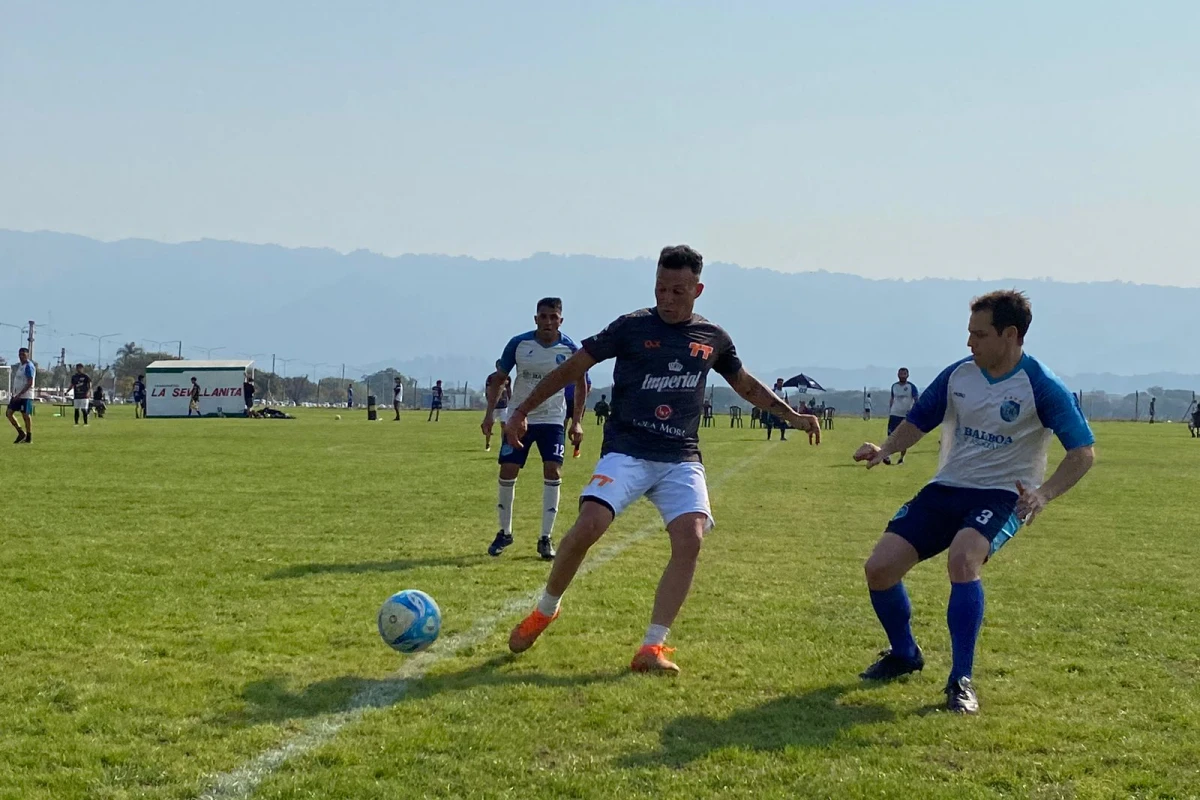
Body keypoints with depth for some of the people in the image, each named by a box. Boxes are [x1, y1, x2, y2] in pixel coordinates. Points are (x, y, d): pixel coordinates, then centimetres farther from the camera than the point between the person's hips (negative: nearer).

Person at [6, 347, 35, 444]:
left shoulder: (29, 366, -13)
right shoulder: (19, 365, 15)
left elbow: (30, 383, -19)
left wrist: (20, 394, -22)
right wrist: (14, 394, 16)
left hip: (25, 396, -9)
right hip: (16, 395, 9)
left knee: (26, 415, -4)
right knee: (9, 413, 4)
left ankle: (29, 438, 4)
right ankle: (21, 433, 14)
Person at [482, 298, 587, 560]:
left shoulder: (570, 348, -9)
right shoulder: (518, 344, -10)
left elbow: (580, 384, 5)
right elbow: (499, 379, 1)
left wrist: (576, 421, -2)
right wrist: (490, 413, -8)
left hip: (552, 420, 0)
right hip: (519, 418, 0)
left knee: (553, 472, -12)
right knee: (507, 472, -2)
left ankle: (546, 538, -2)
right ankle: (504, 532, 17)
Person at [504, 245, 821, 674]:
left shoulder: (713, 338, 9)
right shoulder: (632, 327, -1)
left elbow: (747, 385, 26)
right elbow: (574, 366, 3)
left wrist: (793, 416, 22)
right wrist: (523, 410, 1)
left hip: (681, 459, 3)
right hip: (626, 451, -3)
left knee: (690, 538, -20)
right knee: (589, 525, -23)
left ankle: (652, 648, -13)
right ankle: (544, 612, 4)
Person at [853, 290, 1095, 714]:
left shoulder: (1041, 387, -12)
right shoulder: (957, 375, 2)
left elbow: (1083, 452, -12)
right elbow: (918, 421, 14)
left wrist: (1043, 494, -28)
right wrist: (885, 449, -7)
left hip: (1001, 495, -5)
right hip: (945, 489, 5)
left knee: (962, 558, -36)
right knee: (880, 567, -7)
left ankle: (961, 680, -24)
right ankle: (904, 654, 22)